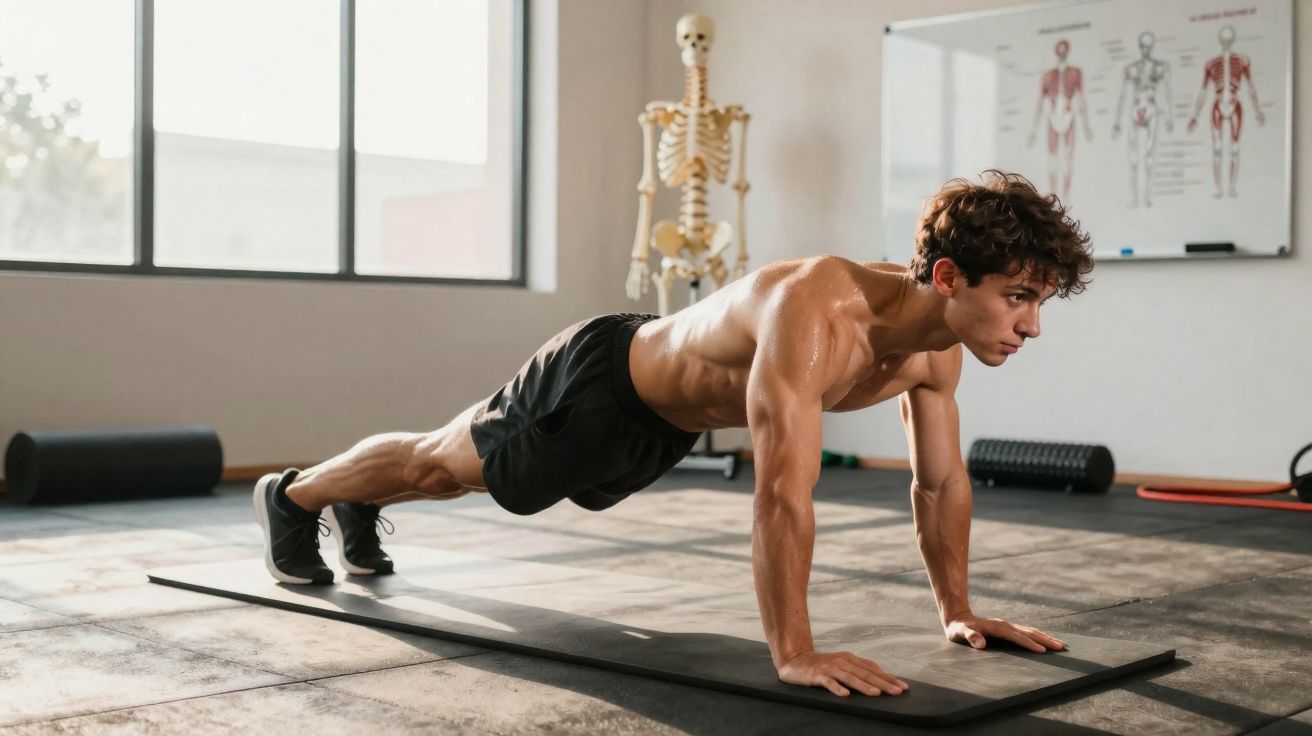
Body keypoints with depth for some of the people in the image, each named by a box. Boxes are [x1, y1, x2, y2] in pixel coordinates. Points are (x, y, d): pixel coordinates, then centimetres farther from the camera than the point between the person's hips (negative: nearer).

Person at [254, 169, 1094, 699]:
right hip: (599, 383, -7)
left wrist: (957, 610, -3)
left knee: (467, 470, 30)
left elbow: (943, 480, -4)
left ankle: (359, 511, 58)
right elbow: (784, 491, -48)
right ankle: (294, 495, 45)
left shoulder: (937, 348, -17)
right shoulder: (816, 312, -44)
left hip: (666, 420, 8)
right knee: (443, 461, 17)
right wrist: (794, 653, -45)